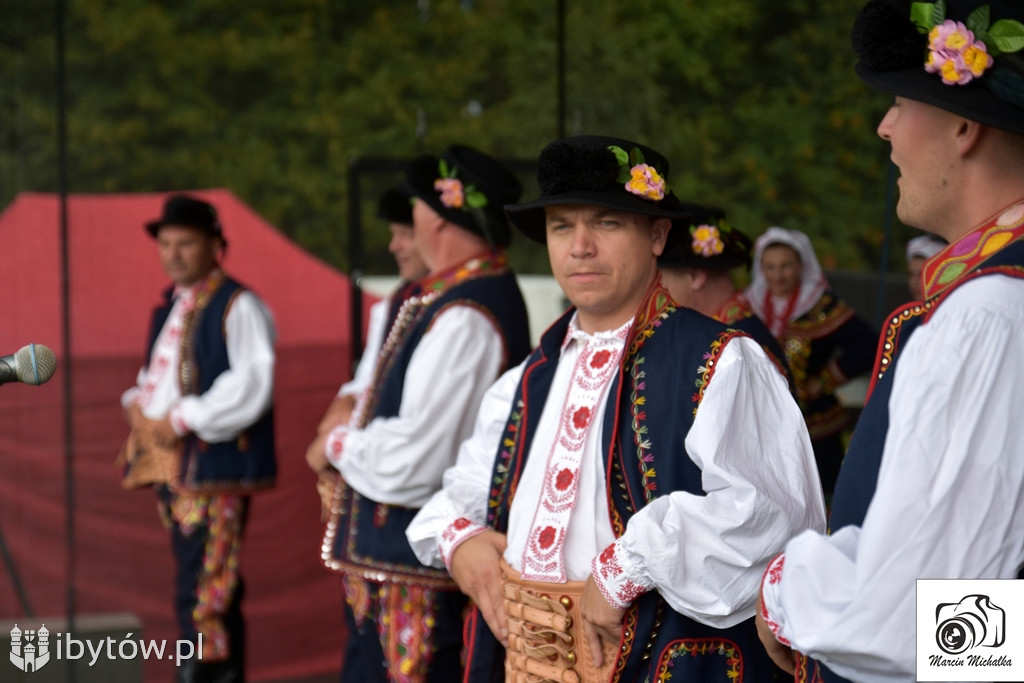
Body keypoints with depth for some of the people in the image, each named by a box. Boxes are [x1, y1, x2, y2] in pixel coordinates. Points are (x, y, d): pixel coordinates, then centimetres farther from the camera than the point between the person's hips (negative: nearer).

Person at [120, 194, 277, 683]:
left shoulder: (237, 306, -9)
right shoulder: (171, 306, 16)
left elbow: (252, 384, -19)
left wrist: (184, 419, -18)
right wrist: (137, 403, 3)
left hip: (214, 465, -8)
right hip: (168, 461, 8)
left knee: (201, 595, -11)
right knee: (212, 591, 16)